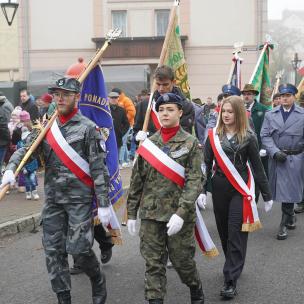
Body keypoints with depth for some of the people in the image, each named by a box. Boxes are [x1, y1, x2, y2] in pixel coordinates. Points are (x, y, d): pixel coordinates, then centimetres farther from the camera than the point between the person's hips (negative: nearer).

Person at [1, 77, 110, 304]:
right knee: (53, 250, 6)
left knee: (79, 248, -7)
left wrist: (104, 204, -11)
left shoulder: (88, 128, -7)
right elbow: (25, 149, 2)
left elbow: (99, 168, -9)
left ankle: (98, 281, 23)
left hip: (79, 199, -5)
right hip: (53, 199, 5)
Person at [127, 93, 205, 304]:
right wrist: (131, 212, 8)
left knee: (182, 260, 8)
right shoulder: (149, 142, 7)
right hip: (151, 214, 3)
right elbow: (137, 179, 10)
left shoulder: (191, 143, -4)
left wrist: (181, 213, -22)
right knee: (153, 263, 5)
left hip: (178, 213, -3)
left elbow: (194, 181, -11)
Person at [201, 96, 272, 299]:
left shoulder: (248, 137, -4)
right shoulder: (213, 136, 2)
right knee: (224, 231, 13)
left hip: (240, 190, -3)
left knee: (236, 234, -7)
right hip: (219, 189, 3)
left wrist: (267, 195, 4)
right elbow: (206, 165, 4)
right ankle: (234, 266, 33)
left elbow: (257, 167, 1)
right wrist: (202, 190, -5)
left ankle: (231, 281, -6)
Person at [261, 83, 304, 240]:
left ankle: (284, 224, 4)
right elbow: (265, 136, 1)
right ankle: (291, 216, 33)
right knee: (281, 190, 11)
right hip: (276, 158, 3)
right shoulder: (270, 115, 7)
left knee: (289, 191, -4)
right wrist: (275, 152, -12)